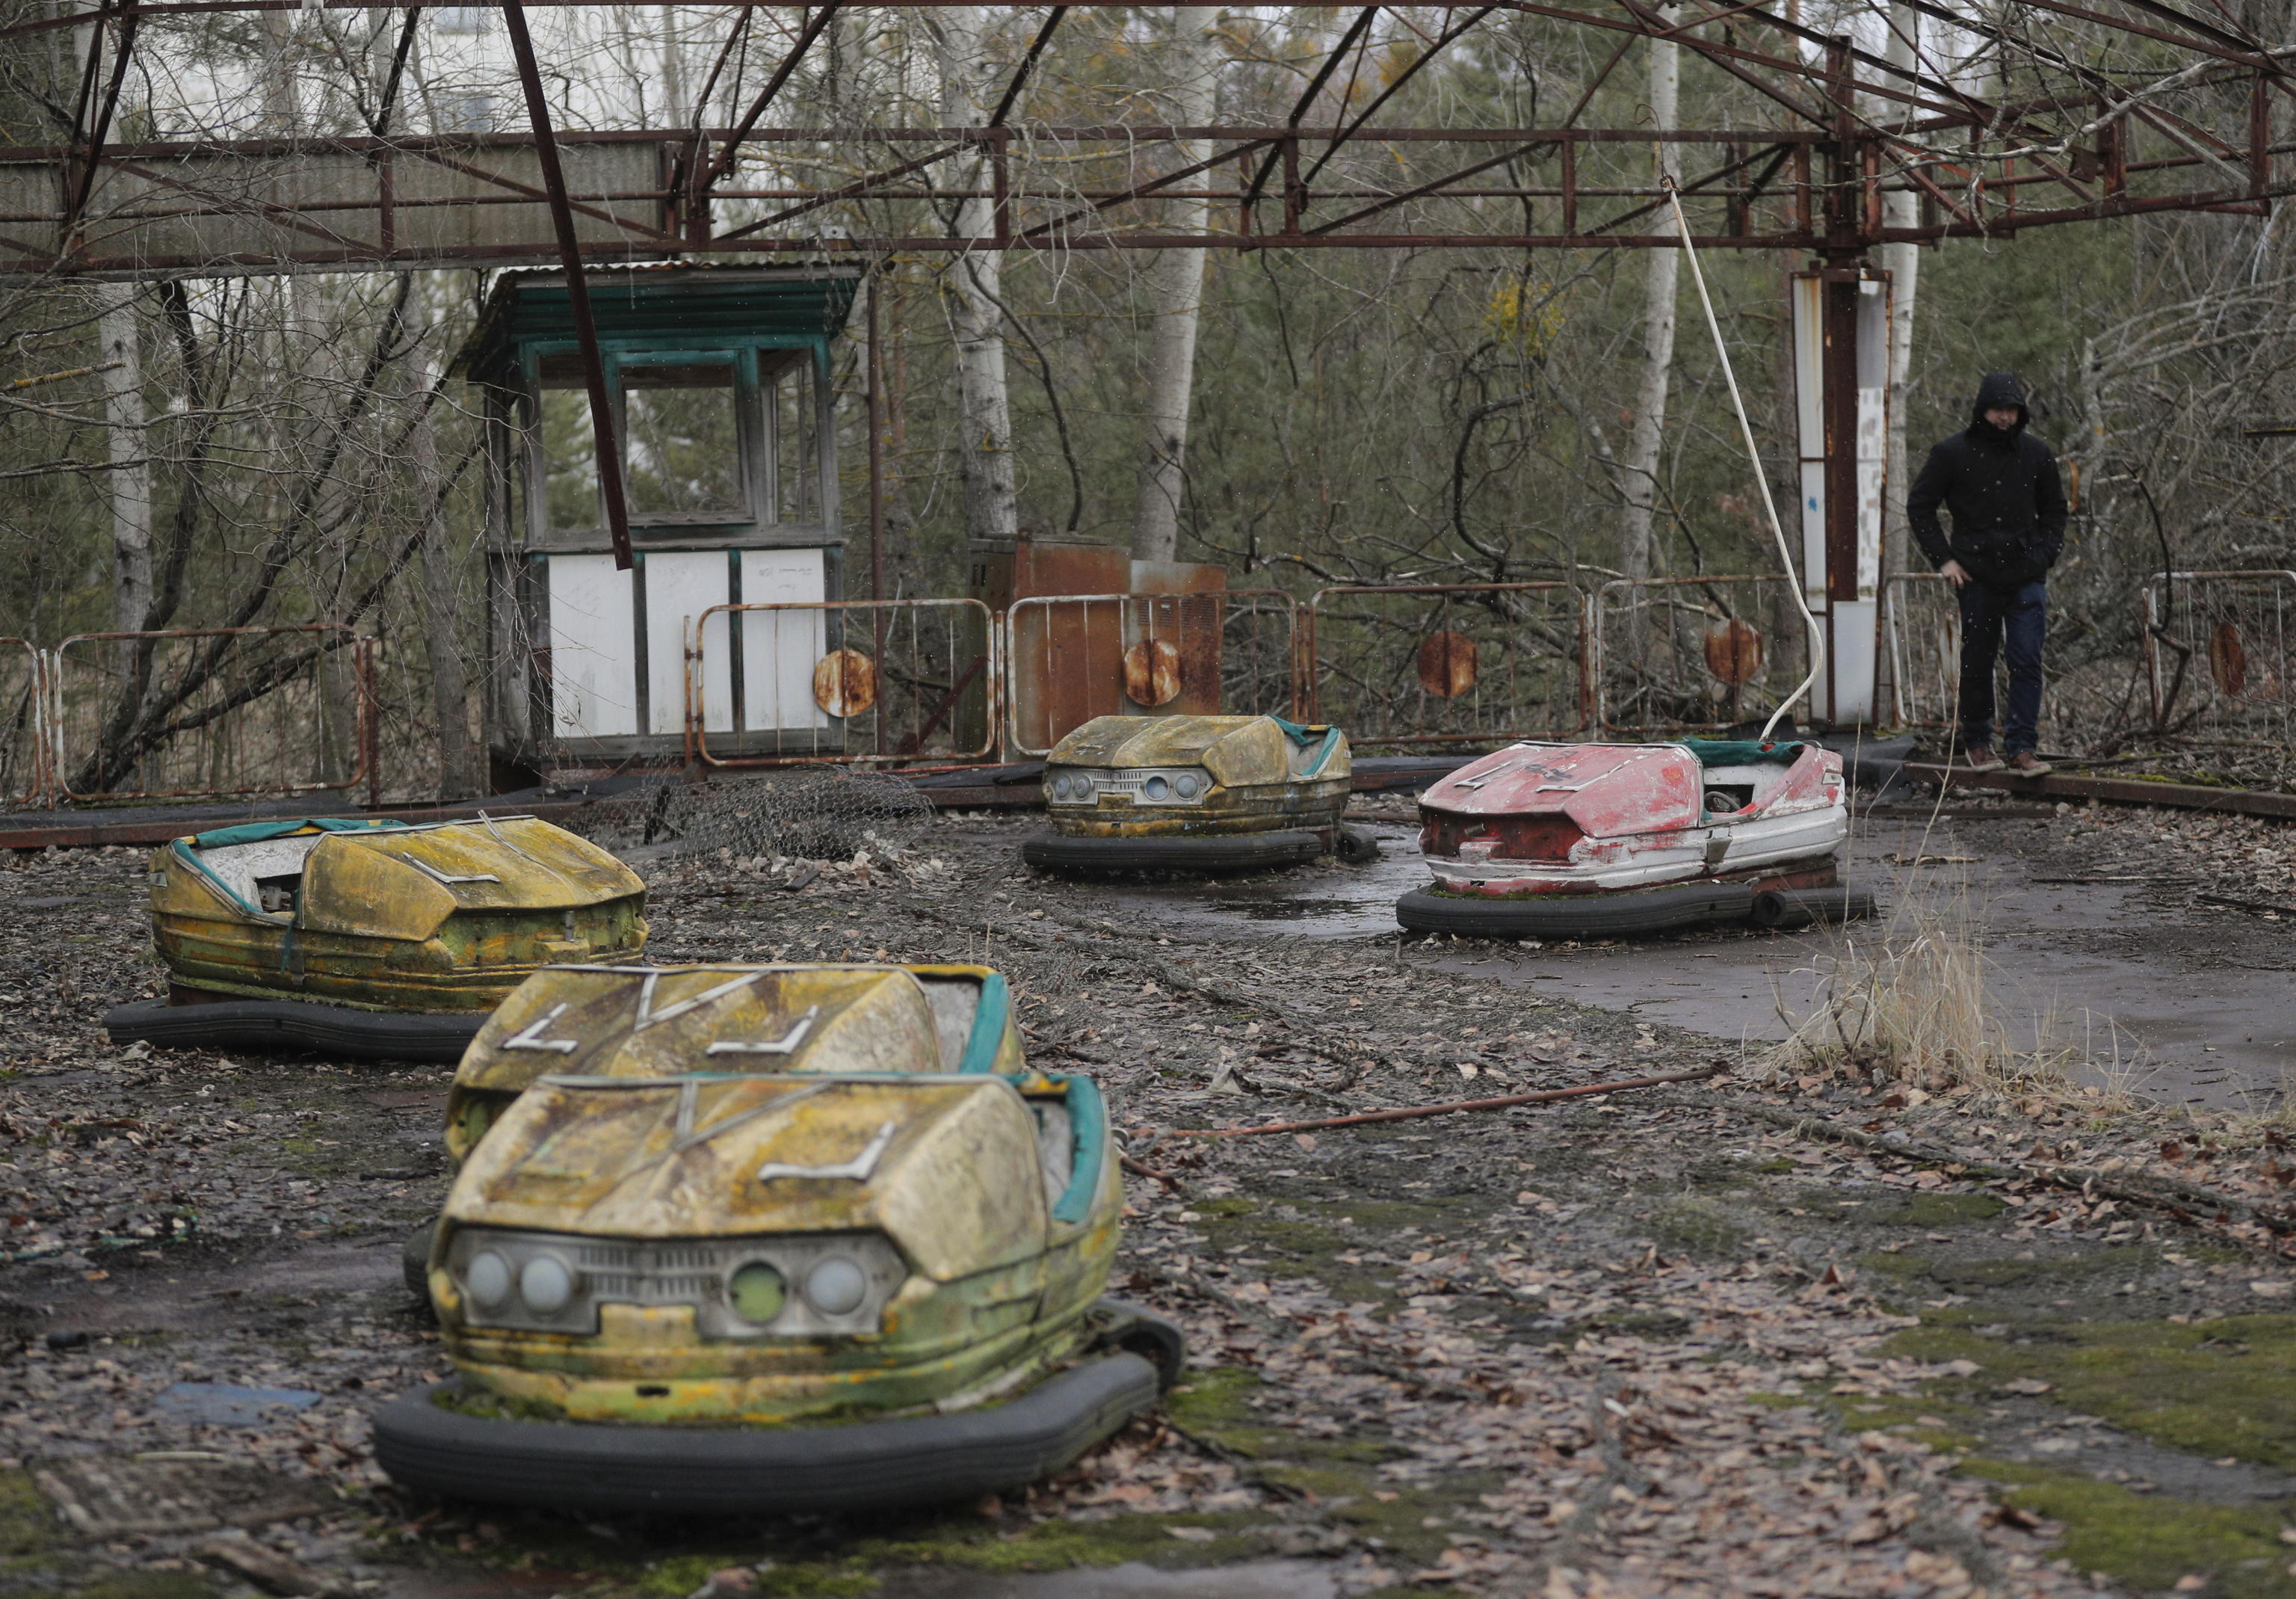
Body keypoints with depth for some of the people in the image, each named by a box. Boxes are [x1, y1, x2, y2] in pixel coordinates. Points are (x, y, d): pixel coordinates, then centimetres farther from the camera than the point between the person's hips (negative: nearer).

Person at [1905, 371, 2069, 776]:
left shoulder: (2036, 454, 8)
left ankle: (2022, 747, -5)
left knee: (2027, 662, -6)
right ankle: (1977, 742, 20)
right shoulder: (1952, 453, -1)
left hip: (2027, 577, 2)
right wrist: (1943, 558, -1)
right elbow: (1919, 506, 6)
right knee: (1978, 662, 5)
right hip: (1976, 575, -2)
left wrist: (2046, 553, 6)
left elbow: (2054, 509, 21)